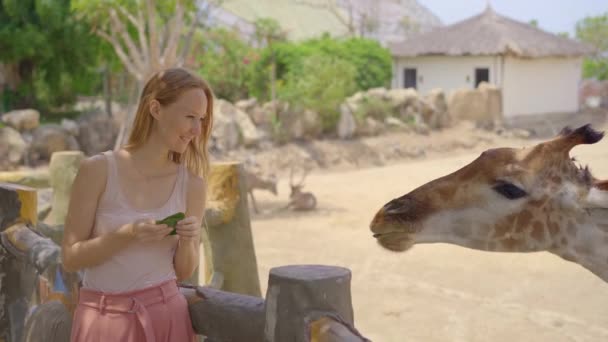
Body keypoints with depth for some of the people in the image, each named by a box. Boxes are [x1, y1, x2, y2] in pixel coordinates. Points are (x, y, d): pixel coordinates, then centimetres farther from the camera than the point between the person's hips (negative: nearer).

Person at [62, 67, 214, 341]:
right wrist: (127, 235, -20)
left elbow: (184, 272, 5)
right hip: (105, 318, -2)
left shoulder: (192, 184, -2)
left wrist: (187, 241, -15)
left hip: (165, 315, 2)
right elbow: (70, 257, -6)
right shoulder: (98, 169, -9)